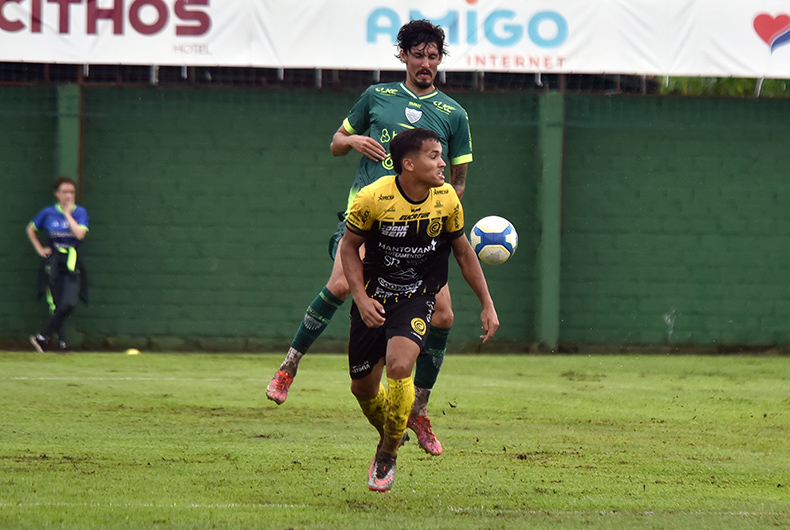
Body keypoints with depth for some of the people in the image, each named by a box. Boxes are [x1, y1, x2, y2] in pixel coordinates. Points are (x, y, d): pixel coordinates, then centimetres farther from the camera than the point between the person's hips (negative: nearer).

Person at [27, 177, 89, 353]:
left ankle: (42, 337, -5)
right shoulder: (48, 213, 4)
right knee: (55, 305, -2)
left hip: (71, 262, 0)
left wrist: (67, 213, -9)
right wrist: (40, 249, 9)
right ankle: (62, 343, 2)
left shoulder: (80, 212, 3)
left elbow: (80, 234, -15)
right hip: (53, 262, 0)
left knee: (68, 304, -14)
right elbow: (31, 229, 19)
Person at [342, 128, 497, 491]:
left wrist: (487, 305, 7)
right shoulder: (373, 198, -18)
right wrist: (361, 297, -15)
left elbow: (462, 251, 6)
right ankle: (389, 435, 40)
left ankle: (388, 456, -6)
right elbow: (349, 247, -3)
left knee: (399, 367, -25)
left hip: (417, 300, 0)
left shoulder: (447, 199, -9)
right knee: (363, 387, 7)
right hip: (374, 300, 0)